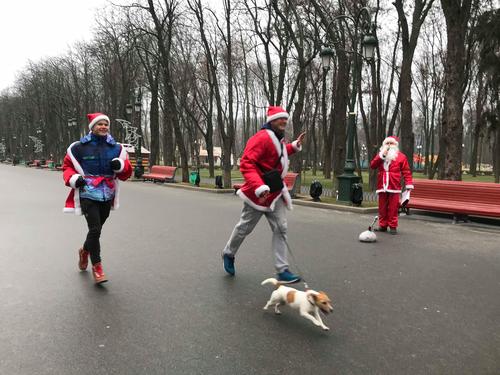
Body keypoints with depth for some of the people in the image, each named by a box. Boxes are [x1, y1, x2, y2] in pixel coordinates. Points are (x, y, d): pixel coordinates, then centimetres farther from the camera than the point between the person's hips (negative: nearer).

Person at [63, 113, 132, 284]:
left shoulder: (116, 148, 6)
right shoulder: (79, 147, -1)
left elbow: (126, 173, 8)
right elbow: (67, 166, 8)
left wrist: (120, 165, -13)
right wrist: (73, 178, -12)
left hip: (107, 196, 4)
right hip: (87, 194, -4)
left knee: (96, 229, 15)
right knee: (95, 229, -13)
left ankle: (85, 250, 46)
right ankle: (96, 267, 0)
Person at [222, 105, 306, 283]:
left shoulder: (278, 139, 11)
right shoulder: (262, 138, -21)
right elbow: (246, 164, -29)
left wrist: (294, 146, 14)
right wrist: (259, 187, -38)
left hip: (275, 193, 8)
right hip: (258, 193, -8)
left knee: (281, 229, 2)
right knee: (245, 227, 10)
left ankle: (283, 270, 7)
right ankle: (228, 254, 37)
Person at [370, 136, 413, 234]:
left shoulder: (401, 156, 4)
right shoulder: (380, 155, 13)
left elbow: (406, 171, 1)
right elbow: (372, 165, -2)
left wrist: (409, 184, -8)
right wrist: (382, 156, -10)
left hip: (394, 186, -3)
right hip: (382, 186, 3)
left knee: (393, 207, -2)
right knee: (382, 207, 8)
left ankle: (393, 226, 5)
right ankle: (383, 225, 17)